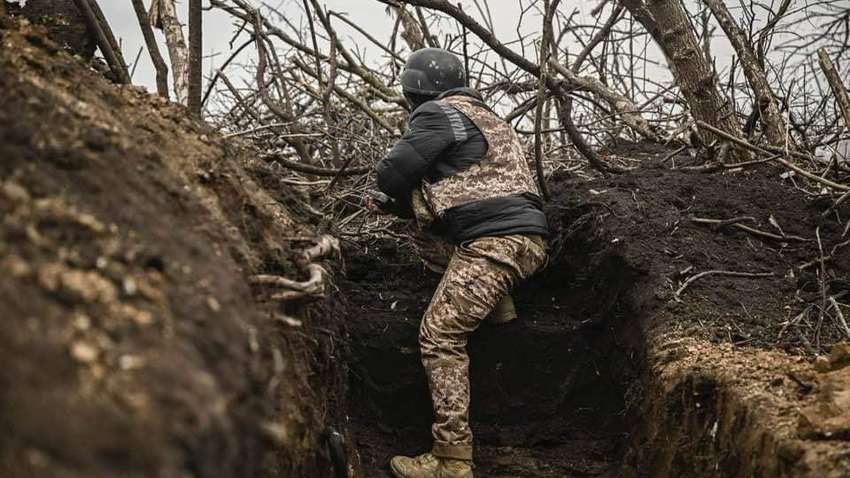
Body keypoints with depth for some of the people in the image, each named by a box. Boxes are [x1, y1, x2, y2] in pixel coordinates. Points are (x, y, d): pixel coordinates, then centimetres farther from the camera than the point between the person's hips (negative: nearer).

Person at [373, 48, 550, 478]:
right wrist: (400, 204, 22)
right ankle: (497, 305, 14)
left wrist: (402, 195, 16)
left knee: (440, 337, -9)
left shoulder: (438, 114, -2)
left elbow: (391, 174, -7)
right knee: (426, 233, 24)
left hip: (497, 242, -9)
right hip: (524, 237, 9)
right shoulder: (483, 116, 27)